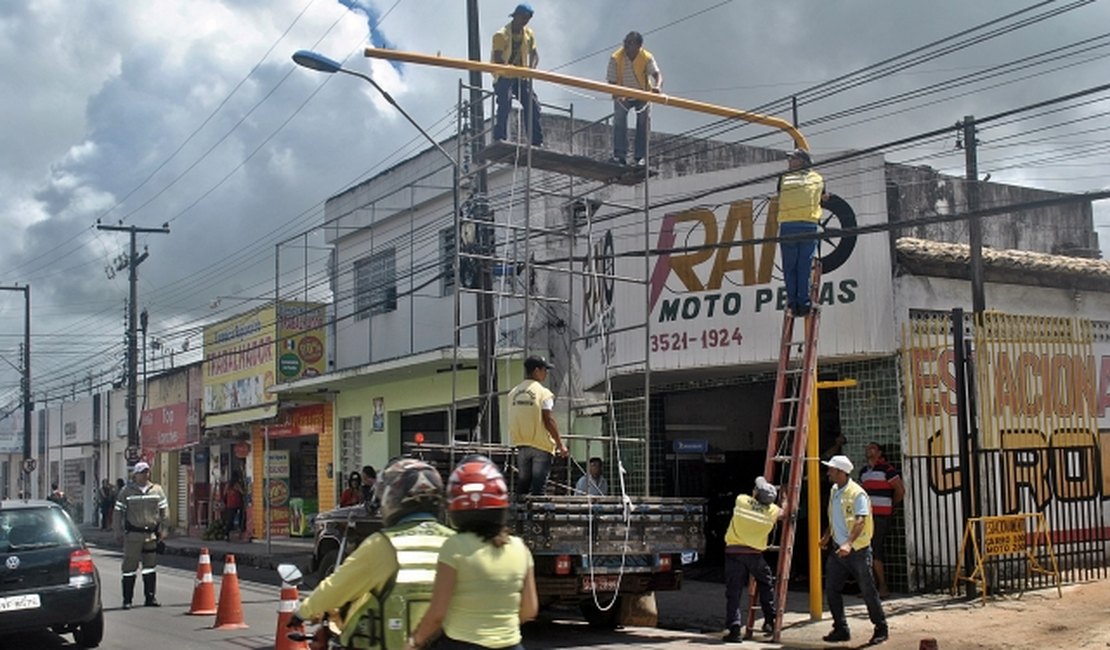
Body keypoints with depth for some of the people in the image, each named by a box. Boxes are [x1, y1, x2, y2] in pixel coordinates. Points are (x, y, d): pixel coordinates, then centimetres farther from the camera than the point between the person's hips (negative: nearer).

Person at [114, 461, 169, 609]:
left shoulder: (157, 490, 7)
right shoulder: (126, 491, -1)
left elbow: (164, 510, 11)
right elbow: (119, 512, 0)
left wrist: (163, 529, 6)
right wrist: (119, 533, -3)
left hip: (152, 534, 3)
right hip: (133, 535, -3)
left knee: (150, 566, 8)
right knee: (130, 566, -1)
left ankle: (150, 597, 16)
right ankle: (127, 600, 6)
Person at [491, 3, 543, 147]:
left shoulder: (529, 34, 8)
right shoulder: (501, 35, -10)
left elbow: (534, 54, 7)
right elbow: (498, 59, -17)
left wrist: (531, 68, -15)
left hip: (521, 76, 6)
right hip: (504, 76, -6)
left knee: (533, 105, -2)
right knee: (504, 105, -23)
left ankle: (537, 142, 2)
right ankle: (499, 139, -24)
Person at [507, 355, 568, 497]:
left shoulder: (513, 393, 7)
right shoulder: (543, 393, -10)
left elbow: (513, 420, 11)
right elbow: (548, 421, -13)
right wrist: (560, 444, -6)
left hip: (521, 444, 5)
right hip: (541, 445, -5)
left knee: (522, 484, 13)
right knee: (539, 484, -2)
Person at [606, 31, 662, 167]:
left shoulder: (647, 58, -18)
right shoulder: (615, 58, -18)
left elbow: (657, 74, -33)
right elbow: (612, 81, -16)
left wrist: (657, 86, -56)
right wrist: (617, 94, -37)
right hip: (623, 97, 0)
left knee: (643, 123, -9)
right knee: (619, 120, -19)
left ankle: (640, 158, -5)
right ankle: (620, 156, -21)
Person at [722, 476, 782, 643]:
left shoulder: (741, 500, -2)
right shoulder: (773, 511, 0)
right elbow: (784, 512, 23)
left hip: (734, 552, -1)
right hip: (755, 554, 1)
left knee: (733, 593, 1)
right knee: (766, 585, 25)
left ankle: (734, 629, -6)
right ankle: (770, 621, 26)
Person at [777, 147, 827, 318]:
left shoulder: (784, 178, 8)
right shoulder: (818, 179, 14)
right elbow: (825, 197, 29)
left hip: (787, 226, -1)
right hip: (809, 226, 1)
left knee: (789, 267, 6)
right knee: (804, 267, 5)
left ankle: (793, 303, 3)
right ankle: (803, 303, 2)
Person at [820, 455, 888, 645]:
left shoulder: (857, 493, -18)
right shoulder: (834, 490, 9)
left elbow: (860, 521, -29)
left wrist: (848, 543, -40)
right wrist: (827, 536, 28)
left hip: (857, 550, -8)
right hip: (838, 549, 8)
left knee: (868, 591, 1)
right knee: (831, 589, 6)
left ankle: (881, 629, 15)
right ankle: (841, 629, 15)